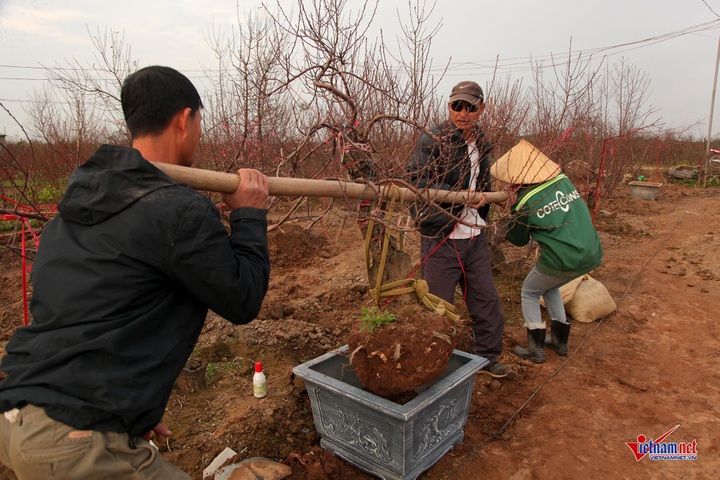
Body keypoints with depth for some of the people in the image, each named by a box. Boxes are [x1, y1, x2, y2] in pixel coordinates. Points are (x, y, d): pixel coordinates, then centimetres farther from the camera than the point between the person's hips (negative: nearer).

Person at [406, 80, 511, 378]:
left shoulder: (481, 143, 12)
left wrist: (484, 196, 8)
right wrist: (462, 197, -24)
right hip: (440, 238, -7)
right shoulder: (432, 139, -11)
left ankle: (487, 357, 33)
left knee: (487, 300, 14)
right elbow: (415, 180, -22)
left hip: (474, 236, 7)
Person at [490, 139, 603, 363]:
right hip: (592, 255, 7)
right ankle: (560, 340, 36)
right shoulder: (563, 179, 2)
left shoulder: (525, 203, -13)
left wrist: (514, 207, 7)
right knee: (550, 287, 30)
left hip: (562, 261, -7)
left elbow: (518, 240, 2)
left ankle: (536, 348, 19)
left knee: (529, 293, 19)